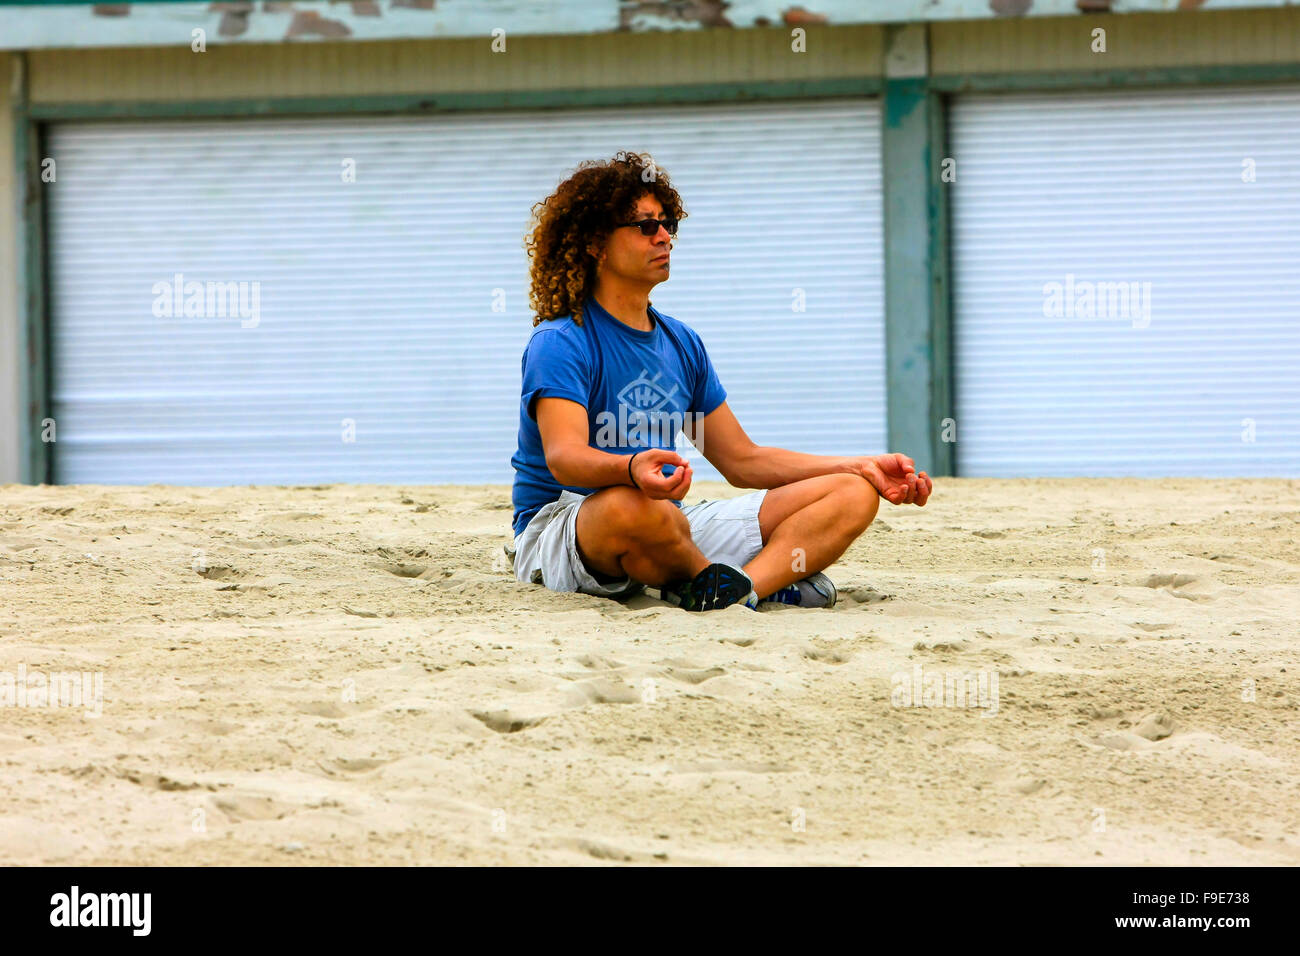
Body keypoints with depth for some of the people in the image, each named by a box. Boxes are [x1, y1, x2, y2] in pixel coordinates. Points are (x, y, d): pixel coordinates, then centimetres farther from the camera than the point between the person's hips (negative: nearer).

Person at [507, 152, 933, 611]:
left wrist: (861, 468, 11)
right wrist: (632, 469, -49)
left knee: (853, 494, -4)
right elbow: (564, 457, -26)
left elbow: (743, 460, 20)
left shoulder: (682, 344, 16)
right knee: (635, 508, -44)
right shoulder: (559, 343, -10)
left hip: (674, 528, 7)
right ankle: (769, 579, -14)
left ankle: (741, 589, -33)